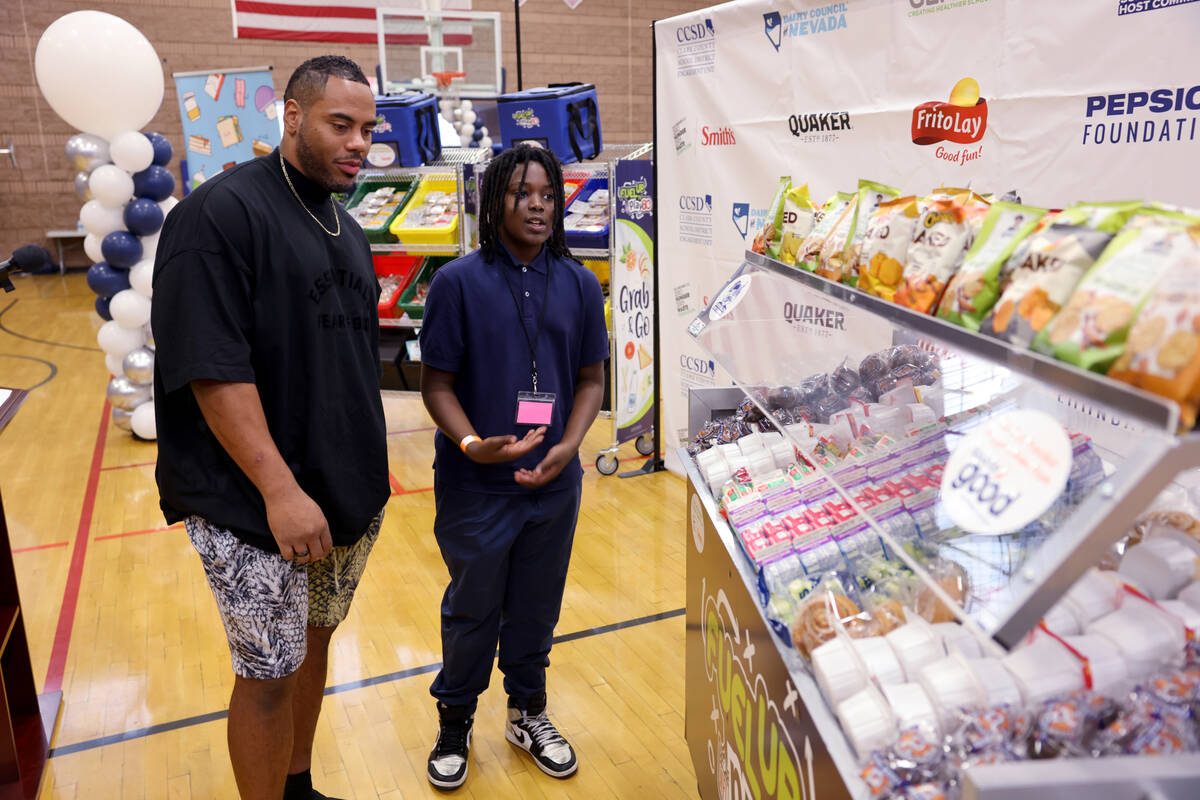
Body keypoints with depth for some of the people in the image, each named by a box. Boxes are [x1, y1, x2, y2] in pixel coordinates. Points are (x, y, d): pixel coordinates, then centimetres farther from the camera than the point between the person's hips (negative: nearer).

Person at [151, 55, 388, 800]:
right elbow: (212, 370, -20)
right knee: (269, 675, 3)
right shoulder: (222, 212, -12)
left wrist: (369, 471, 15)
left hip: (349, 497, 8)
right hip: (256, 507, -7)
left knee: (314, 642, 19)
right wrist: (281, 491, -23)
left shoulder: (347, 228, 12)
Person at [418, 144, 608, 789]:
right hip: (475, 486, -3)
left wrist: (567, 448, -9)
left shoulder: (578, 284, 2)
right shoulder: (458, 282, -8)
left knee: (536, 606, 18)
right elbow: (437, 383, -7)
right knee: (473, 609, 12)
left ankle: (528, 712, 41)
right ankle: (455, 721, 36)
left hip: (553, 484, 3)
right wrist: (471, 444, -23)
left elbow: (590, 379, 6)